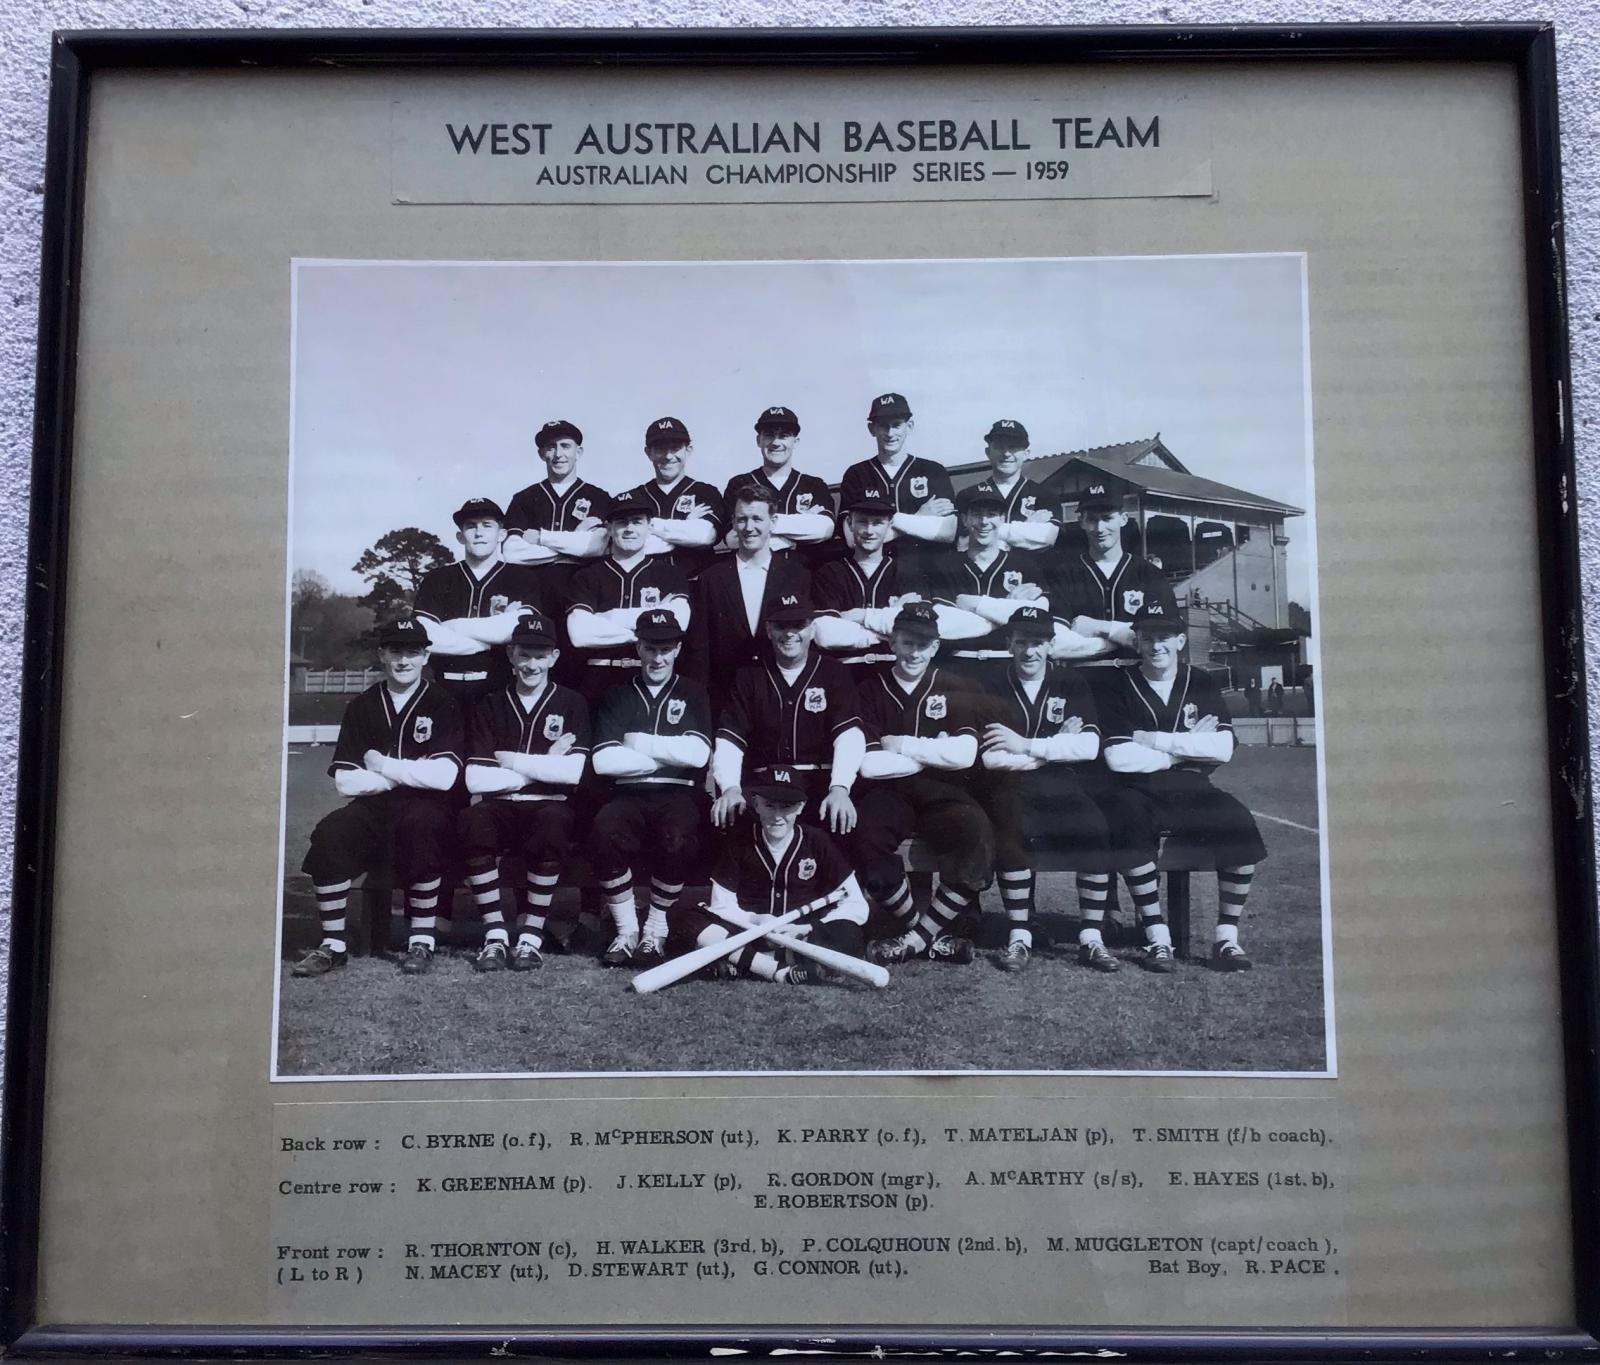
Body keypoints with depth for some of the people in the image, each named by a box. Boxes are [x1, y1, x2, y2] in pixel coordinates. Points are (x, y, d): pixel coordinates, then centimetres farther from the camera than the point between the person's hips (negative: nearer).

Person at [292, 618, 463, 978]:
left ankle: (422, 941, -20)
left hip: (426, 808, -3)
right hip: (374, 805, 3)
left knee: (420, 825, -36)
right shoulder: (362, 707, 8)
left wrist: (382, 765, -8)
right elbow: (345, 780, -1)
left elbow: (443, 776, -14)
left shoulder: (443, 705, -1)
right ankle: (333, 944, -11)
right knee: (329, 834, -26)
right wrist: (408, 774, -9)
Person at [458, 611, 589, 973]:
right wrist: (544, 766, -5)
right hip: (501, 809, 1)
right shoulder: (489, 707, 10)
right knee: (473, 820, -33)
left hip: (548, 809, -1)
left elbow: (572, 772, -7)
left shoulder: (571, 704, 7)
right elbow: (475, 780, -2)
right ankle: (495, 933, -21)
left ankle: (532, 934, -23)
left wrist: (512, 761, -4)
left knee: (553, 822, -37)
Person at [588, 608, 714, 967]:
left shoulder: (692, 694, 14)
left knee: (678, 838, -35)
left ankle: (657, 928, -10)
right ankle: (626, 929, -13)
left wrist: (639, 743, -2)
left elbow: (697, 754, -4)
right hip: (627, 794, 1)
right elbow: (603, 761, -1)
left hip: (677, 794, -1)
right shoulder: (617, 696, 15)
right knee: (603, 830, -34)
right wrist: (669, 754, -3)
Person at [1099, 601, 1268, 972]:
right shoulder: (1121, 687, 2)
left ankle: (1226, 937, -14)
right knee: (1133, 824, -34)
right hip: (1141, 792, -2)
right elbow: (1117, 758, -12)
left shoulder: (1202, 686, 9)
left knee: (1239, 823, -25)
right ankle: (1157, 938, -25)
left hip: (1192, 789, 2)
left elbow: (1223, 748, -7)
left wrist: (1153, 740, -11)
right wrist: (1187, 746, -7)